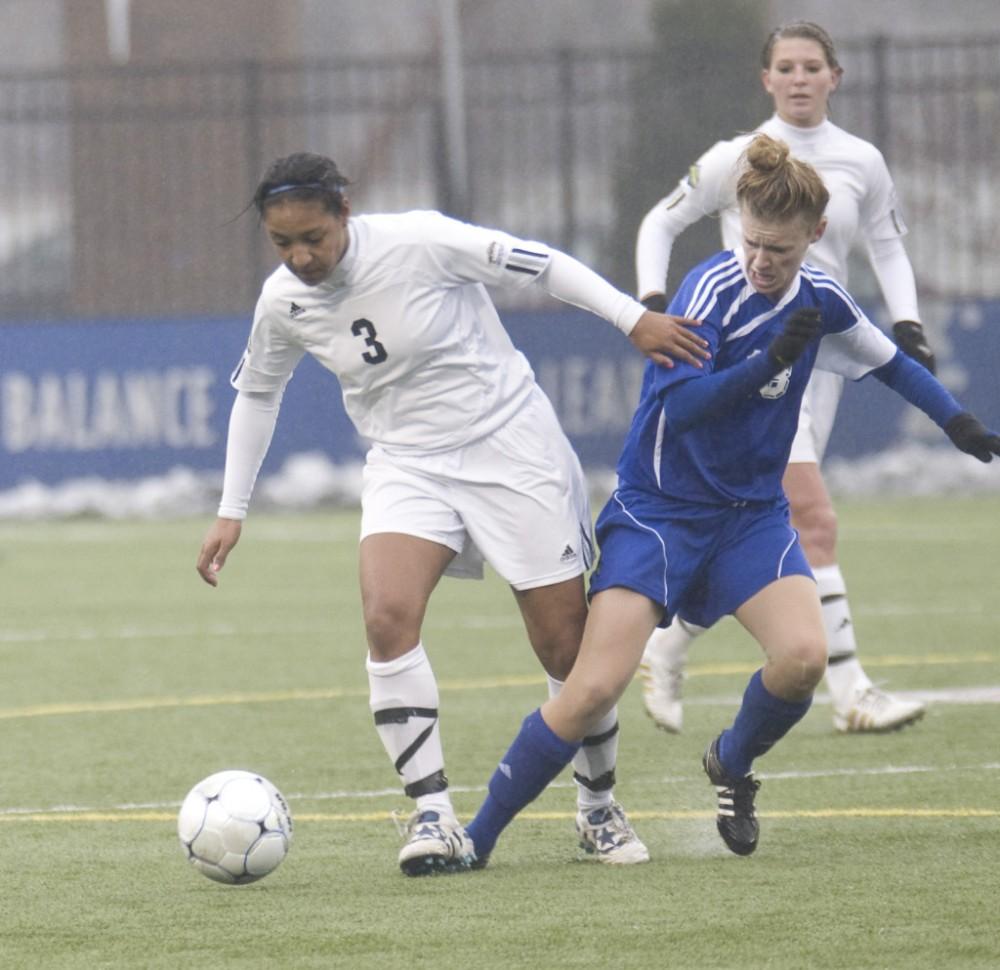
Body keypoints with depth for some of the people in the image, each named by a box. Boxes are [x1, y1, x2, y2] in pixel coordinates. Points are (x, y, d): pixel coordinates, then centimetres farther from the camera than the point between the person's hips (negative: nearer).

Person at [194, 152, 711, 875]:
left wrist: (634, 319, -14)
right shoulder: (283, 303, -5)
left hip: (511, 442, -3)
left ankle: (600, 807, 22)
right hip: (407, 461, 3)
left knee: (566, 644, -1)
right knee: (387, 618, -23)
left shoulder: (421, 242, -21)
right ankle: (434, 813, -17)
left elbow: (539, 264, -12)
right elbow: (256, 392, 13)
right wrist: (232, 511, 14)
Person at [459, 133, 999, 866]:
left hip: (753, 513, 5)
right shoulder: (713, 291, -18)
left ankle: (732, 764, 12)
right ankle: (477, 838, -4)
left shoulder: (820, 299, 1)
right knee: (595, 688, -17)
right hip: (658, 510, -5)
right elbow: (681, 407, -29)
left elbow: (889, 360, 21)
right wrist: (772, 361, -38)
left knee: (803, 654, -21)